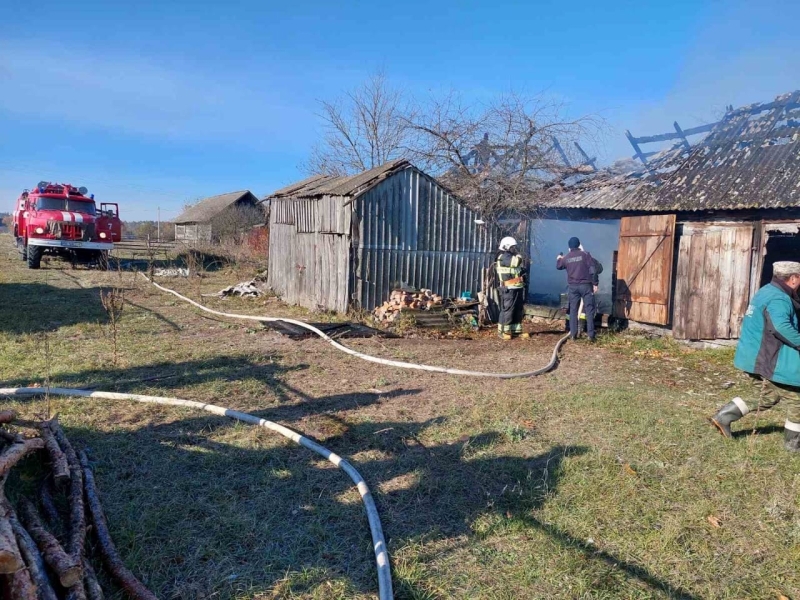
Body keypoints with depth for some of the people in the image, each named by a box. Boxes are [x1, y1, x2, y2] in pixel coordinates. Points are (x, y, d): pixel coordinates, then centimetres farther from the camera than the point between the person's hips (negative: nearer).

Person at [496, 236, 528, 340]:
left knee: (519, 310, 10)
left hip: (518, 288, 9)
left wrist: (523, 271, 8)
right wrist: (517, 253, -7)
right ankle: (503, 331, -1)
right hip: (509, 289, -9)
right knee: (507, 310, -7)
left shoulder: (512, 257, 20)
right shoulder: (503, 257, -10)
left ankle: (516, 330, 17)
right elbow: (516, 262, -27)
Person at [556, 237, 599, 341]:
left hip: (572, 286, 3)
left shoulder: (566, 258, 6)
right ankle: (591, 335, -3)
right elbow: (593, 269, -10)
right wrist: (595, 283, -4)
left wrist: (559, 259, 49)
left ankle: (573, 334, 8)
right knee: (589, 309, 0)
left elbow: (558, 266, 27)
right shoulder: (585, 255, -4)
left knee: (573, 310, 9)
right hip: (585, 285, -3)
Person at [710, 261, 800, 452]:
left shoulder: (766, 292, 14)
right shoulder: (779, 298, -19)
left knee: (765, 399, 19)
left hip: (756, 358, 10)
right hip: (770, 361, -10)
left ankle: (724, 416, 12)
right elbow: (781, 326, -36)